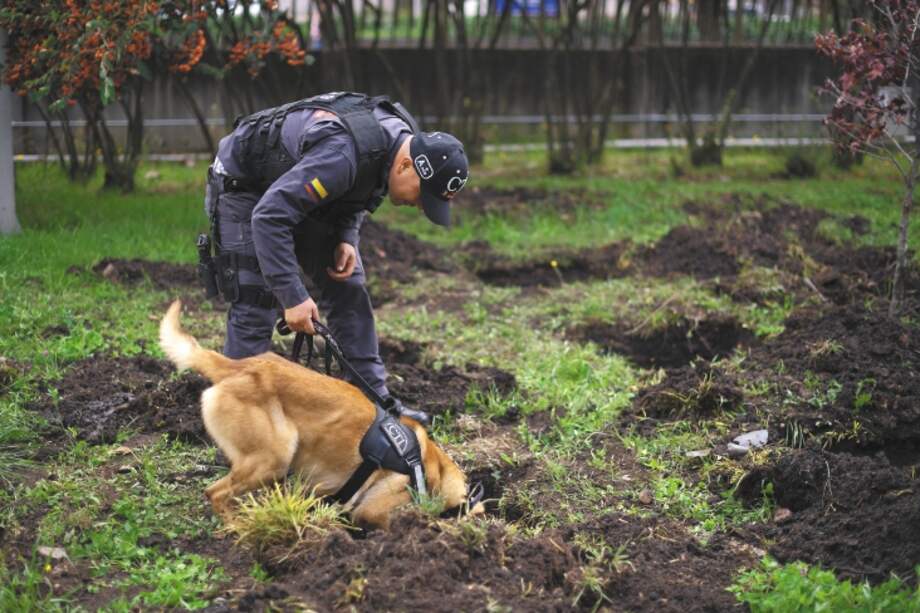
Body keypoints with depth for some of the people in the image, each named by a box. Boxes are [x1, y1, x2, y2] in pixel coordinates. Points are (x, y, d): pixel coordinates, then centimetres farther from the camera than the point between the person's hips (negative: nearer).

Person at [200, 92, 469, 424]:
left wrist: (347, 237, -10)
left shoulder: (402, 136, -12)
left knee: (348, 289, 4)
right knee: (255, 309, -12)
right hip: (244, 187, -8)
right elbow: (269, 216, -41)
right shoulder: (343, 154, -40)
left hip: (295, 186, 8)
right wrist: (293, 296, -40)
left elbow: (356, 192, 9)